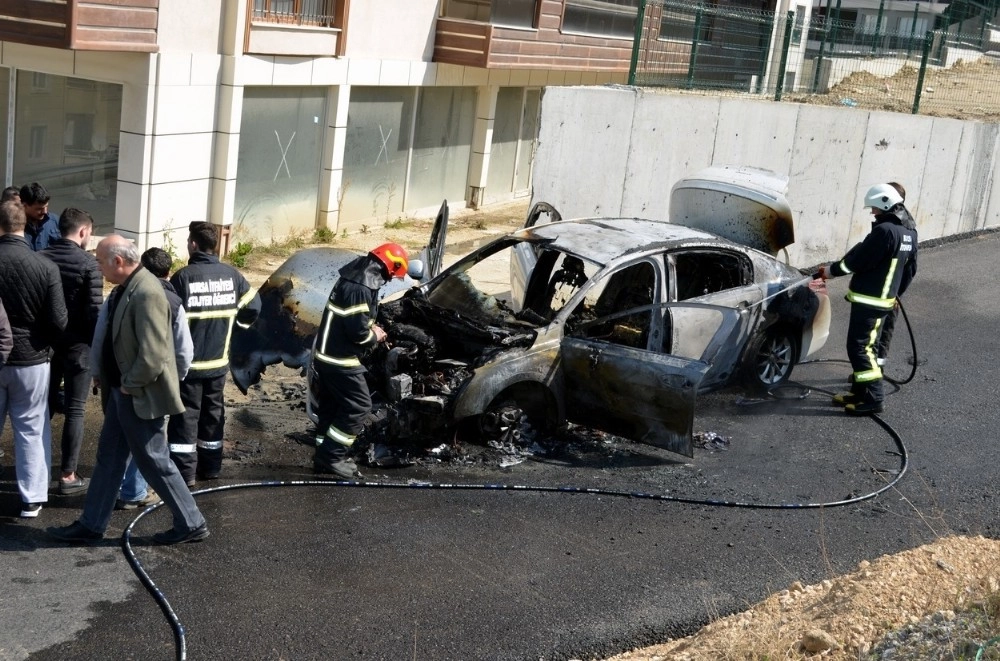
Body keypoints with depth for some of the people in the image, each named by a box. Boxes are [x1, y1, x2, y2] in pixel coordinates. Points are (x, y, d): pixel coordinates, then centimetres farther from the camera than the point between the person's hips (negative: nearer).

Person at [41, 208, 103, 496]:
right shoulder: (88, 262, -14)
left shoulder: (41, 257, 0)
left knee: (45, 404, 18)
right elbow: (95, 310, -16)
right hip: (77, 344, -5)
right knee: (74, 410, 2)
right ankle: (68, 476, 4)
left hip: (46, 341, 5)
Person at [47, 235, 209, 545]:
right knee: (108, 459, 16)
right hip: (123, 392, 10)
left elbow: (153, 354, -28)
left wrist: (129, 386, -16)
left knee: (154, 462, 2)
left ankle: (192, 523, 14)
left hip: (140, 396, -10)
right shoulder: (126, 286, 7)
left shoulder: (146, 293, -24)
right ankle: (91, 525, 26)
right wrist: (114, 385, 13)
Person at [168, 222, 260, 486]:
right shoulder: (231, 275, -1)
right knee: (213, 411, 16)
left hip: (188, 361, -4)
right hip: (219, 360, 4)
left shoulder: (183, 276, -15)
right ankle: (210, 466, 25)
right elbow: (253, 305, 4)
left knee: (186, 414, 3)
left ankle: (185, 471, 2)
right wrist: (238, 324, 21)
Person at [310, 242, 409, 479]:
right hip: (340, 359, -10)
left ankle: (326, 456, 26)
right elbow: (357, 330, -25)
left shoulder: (357, 278, 11)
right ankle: (330, 458, 0)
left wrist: (371, 328, 8)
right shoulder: (360, 287, -23)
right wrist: (374, 336, -6)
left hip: (328, 355, 10)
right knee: (359, 406, -3)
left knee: (332, 406, 17)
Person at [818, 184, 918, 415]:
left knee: (859, 347, -7)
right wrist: (895, 292, 30)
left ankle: (873, 399, -6)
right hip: (884, 298, 10)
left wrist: (833, 270, -4)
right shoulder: (908, 233, 11)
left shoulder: (884, 231, -21)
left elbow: (859, 258, -18)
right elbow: (908, 270, 20)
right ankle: (860, 392, 25)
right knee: (865, 345, 17)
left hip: (869, 300, -10)